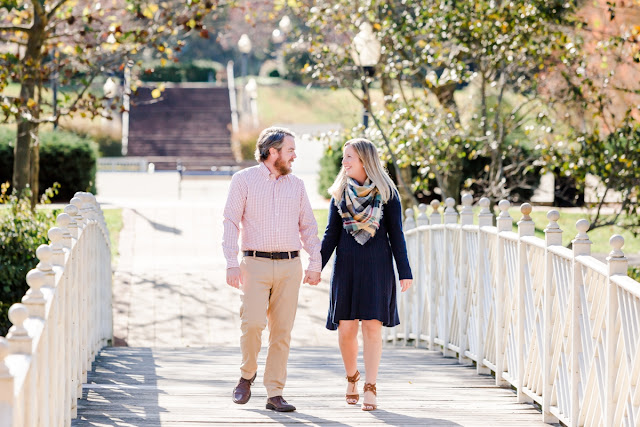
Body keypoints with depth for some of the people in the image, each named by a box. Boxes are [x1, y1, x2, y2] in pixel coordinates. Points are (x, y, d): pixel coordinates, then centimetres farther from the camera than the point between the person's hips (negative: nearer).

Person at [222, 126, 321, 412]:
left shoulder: (296, 185, 14)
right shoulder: (244, 180, 3)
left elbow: (308, 227, 17)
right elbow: (231, 222, -1)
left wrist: (315, 264, 6)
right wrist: (231, 263, -10)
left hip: (289, 265, 3)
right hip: (256, 263, -3)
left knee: (282, 331, 0)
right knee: (253, 323, -17)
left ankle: (275, 394, 5)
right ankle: (247, 375, 9)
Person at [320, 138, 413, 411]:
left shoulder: (386, 193, 0)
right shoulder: (340, 192, 8)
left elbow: (396, 235, 1)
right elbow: (331, 234, 10)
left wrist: (404, 272, -3)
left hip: (377, 266, -2)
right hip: (347, 265, 2)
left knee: (373, 326, -6)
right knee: (346, 327, 0)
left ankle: (370, 388, -1)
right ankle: (352, 378, 23)